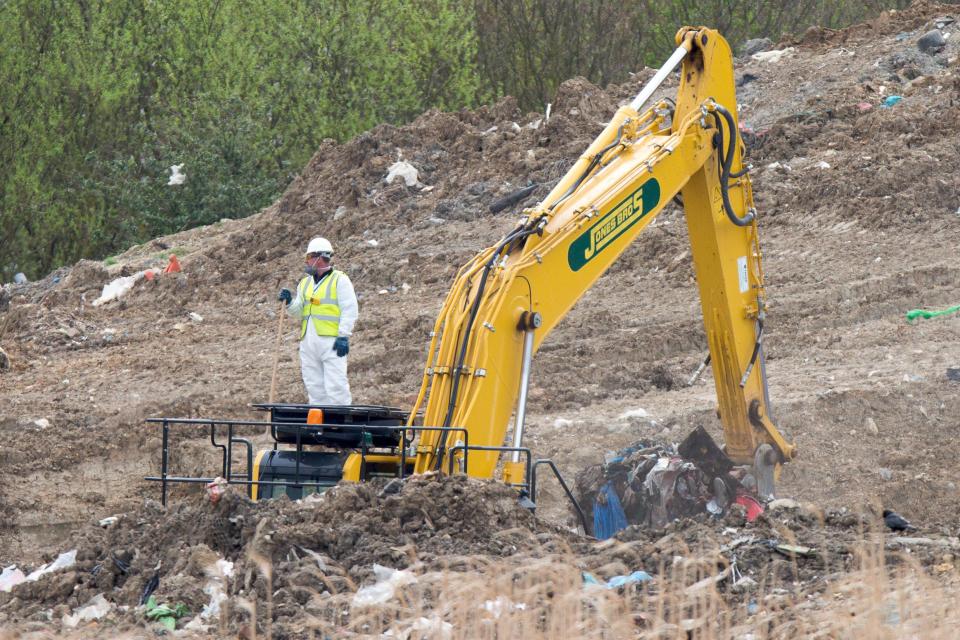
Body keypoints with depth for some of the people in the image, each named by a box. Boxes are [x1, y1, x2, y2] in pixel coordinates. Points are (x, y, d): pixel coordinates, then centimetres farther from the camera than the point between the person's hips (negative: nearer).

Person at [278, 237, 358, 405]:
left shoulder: (339, 280, -1)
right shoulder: (305, 283, 20)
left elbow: (350, 310, -7)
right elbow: (297, 311, 17)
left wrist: (344, 336, -15)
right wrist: (289, 302, -5)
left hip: (331, 341, -7)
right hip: (308, 342, 7)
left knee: (335, 386, -12)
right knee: (314, 387, 7)